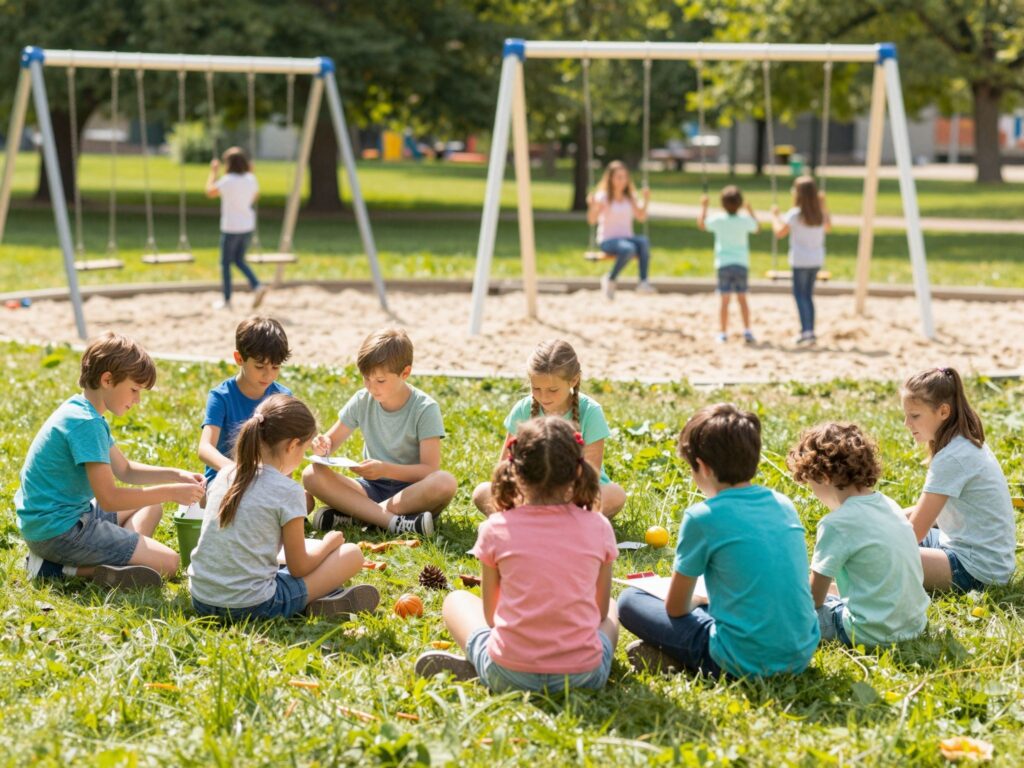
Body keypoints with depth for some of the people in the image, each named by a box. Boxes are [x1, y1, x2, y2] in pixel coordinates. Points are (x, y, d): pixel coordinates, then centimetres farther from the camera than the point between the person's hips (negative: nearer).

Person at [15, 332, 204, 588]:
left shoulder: (84, 412, 12)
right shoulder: (85, 423, -21)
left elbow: (125, 471, 19)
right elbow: (108, 498, -23)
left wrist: (177, 475, 6)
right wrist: (170, 492, -16)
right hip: (58, 530, -11)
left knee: (151, 508, 26)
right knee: (166, 563, -12)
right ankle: (65, 569, -12)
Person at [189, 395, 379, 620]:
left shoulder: (225, 476, 7)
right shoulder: (288, 491, -10)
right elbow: (298, 568, -4)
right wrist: (328, 544, 15)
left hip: (201, 601, 6)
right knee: (352, 554, 5)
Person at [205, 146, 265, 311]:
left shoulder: (227, 181, -18)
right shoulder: (250, 179, 0)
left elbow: (209, 192, -5)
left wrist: (213, 172, 5)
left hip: (231, 228, -6)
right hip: (248, 226, 6)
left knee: (225, 263, 8)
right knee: (239, 260, 20)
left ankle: (226, 300, 13)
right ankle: (257, 286, -1)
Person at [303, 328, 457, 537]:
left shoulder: (425, 408, -11)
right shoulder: (362, 401, 1)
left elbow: (430, 469, -16)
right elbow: (333, 441, 9)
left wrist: (385, 469, -29)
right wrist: (323, 447, -16)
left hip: (411, 491, -4)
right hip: (371, 488, 4)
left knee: (445, 483, -37)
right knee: (312, 475, -21)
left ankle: (353, 513, -32)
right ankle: (395, 522, -35)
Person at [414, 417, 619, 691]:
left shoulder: (497, 528, -3)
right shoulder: (597, 527, -1)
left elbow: (490, 614, 6)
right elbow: (600, 611, 10)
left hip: (508, 676, 0)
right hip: (583, 675, 0)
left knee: (456, 600, 27)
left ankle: (473, 669, 0)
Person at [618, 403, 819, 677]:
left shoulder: (702, 518, -11)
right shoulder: (784, 505, 7)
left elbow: (676, 608, 1)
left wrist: (696, 600, 23)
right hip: (801, 655, 6)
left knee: (629, 600, 9)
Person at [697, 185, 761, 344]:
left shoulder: (718, 219, -7)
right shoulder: (745, 220, -5)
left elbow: (701, 225, 11)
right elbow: (757, 228, 15)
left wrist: (703, 207, 22)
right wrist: (750, 211, 26)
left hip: (723, 265, -1)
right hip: (742, 264, 1)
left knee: (725, 299, 2)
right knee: (742, 298, 10)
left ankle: (723, 333, 4)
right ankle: (747, 331, 4)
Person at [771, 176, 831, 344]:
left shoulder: (794, 214, -12)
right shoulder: (820, 214, 6)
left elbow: (779, 232, -11)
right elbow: (828, 228, 24)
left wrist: (775, 216, 4)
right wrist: (824, 206, 29)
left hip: (800, 260, -6)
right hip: (817, 259, 6)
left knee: (799, 294, -2)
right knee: (808, 294, 13)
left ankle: (806, 330, -13)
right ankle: (810, 331, 11)